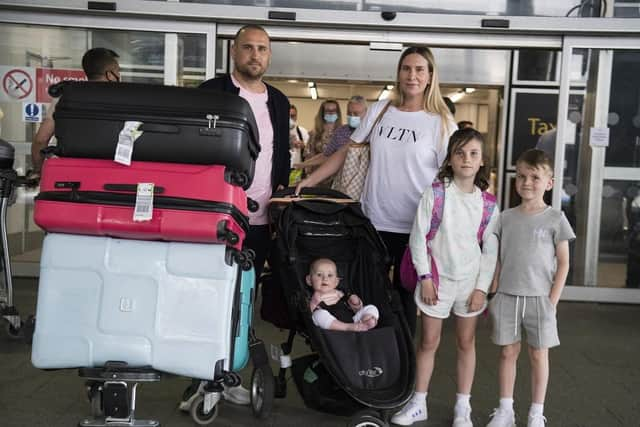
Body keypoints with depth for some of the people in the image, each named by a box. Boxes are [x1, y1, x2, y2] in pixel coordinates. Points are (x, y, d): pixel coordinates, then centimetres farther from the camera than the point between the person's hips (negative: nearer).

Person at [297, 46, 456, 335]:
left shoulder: (441, 122, -2)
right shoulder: (379, 111, 6)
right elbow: (348, 152, 10)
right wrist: (310, 180, 1)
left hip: (415, 228, -2)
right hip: (373, 222, 3)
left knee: (405, 297, 10)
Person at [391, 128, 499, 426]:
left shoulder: (488, 203, -1)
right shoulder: (435, 193, -8)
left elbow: (490, 249, 2)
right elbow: (418, 237, -7)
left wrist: (482, 287, -3)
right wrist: (425, 276, -9)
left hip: (470, 281, 2)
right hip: (437, 278, -2)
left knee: (466, 343, 11)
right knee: (429, 342, 8)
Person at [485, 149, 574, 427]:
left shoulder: (555, 219, -3)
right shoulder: (506, 217, 4)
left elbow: (563, 263, -1)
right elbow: (498, 259, 8)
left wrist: (552, 300, -7)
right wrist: (494, 294, 3)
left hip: (539, 298, -2)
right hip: (507, 297, 2)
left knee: (539, 354, 8)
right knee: (508, 352, 8)